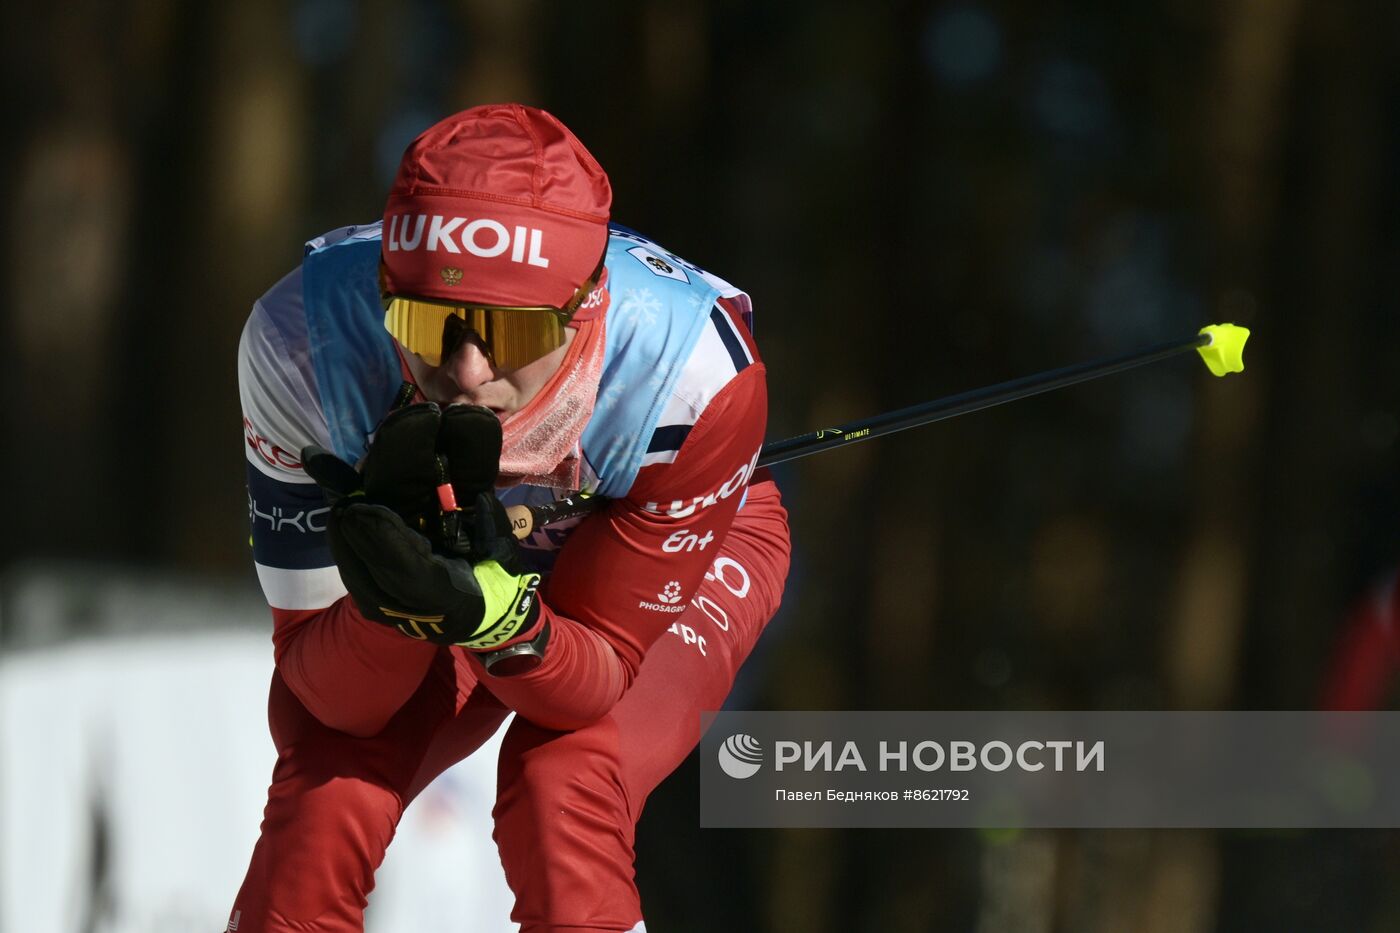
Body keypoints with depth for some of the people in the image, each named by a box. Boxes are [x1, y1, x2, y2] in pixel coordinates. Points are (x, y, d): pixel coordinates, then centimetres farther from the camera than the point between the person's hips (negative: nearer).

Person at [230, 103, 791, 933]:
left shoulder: (697, 371, -39)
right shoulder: (303, 340, -36)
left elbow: (600, 671, -28)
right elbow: (332, 696, -27)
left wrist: (494, 615, -50)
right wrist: (393, 601, -50)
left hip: (676, 552, -1)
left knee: (565, 794, -27)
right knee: (327, 794, -21)